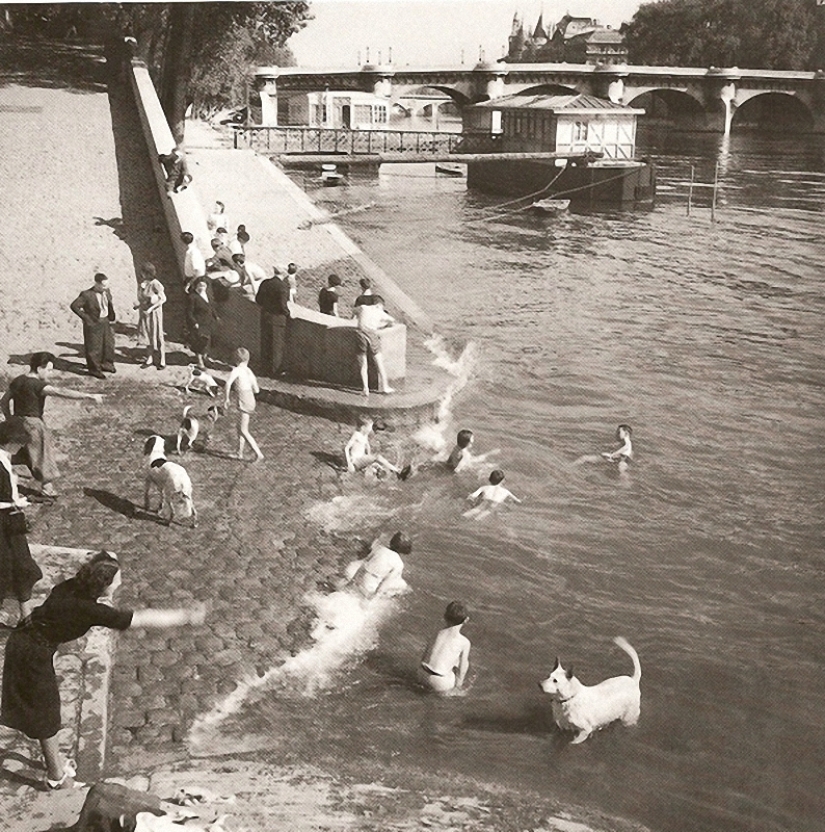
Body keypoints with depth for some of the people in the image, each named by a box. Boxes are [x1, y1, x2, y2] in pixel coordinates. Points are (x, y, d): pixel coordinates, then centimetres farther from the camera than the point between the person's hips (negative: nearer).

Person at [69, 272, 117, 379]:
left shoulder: (106, 292, -2)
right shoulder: (87, 295, -21)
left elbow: (110, 304, 18)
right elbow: (73, 306, -18)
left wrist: (111, 316, 8)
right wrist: (85, 317, -16)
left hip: (105, 322, 7)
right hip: (93, 324, -7)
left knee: (109, 344, 18)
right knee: (94, 347, 5)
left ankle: (106, 364, 39)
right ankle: (94, 369, 21)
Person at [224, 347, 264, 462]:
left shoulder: (237, 370, -10)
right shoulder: (249, 371, 11)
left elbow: (228, 384, -26)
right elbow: (256, 390, 13)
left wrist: (227, 399, -16)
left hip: (243, 402, -8)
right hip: (251, 400, 8)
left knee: (243, 431, -2)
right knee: (240, 428, 20)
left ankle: (258, 454, -7)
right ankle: (240, 453, 27)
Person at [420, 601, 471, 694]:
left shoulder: (439, 633, 8)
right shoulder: (465, 642, -6)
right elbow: (463, 667, 1)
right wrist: (458, 686, 17)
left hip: (424, 676, 5)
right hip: (441, 683, -5)